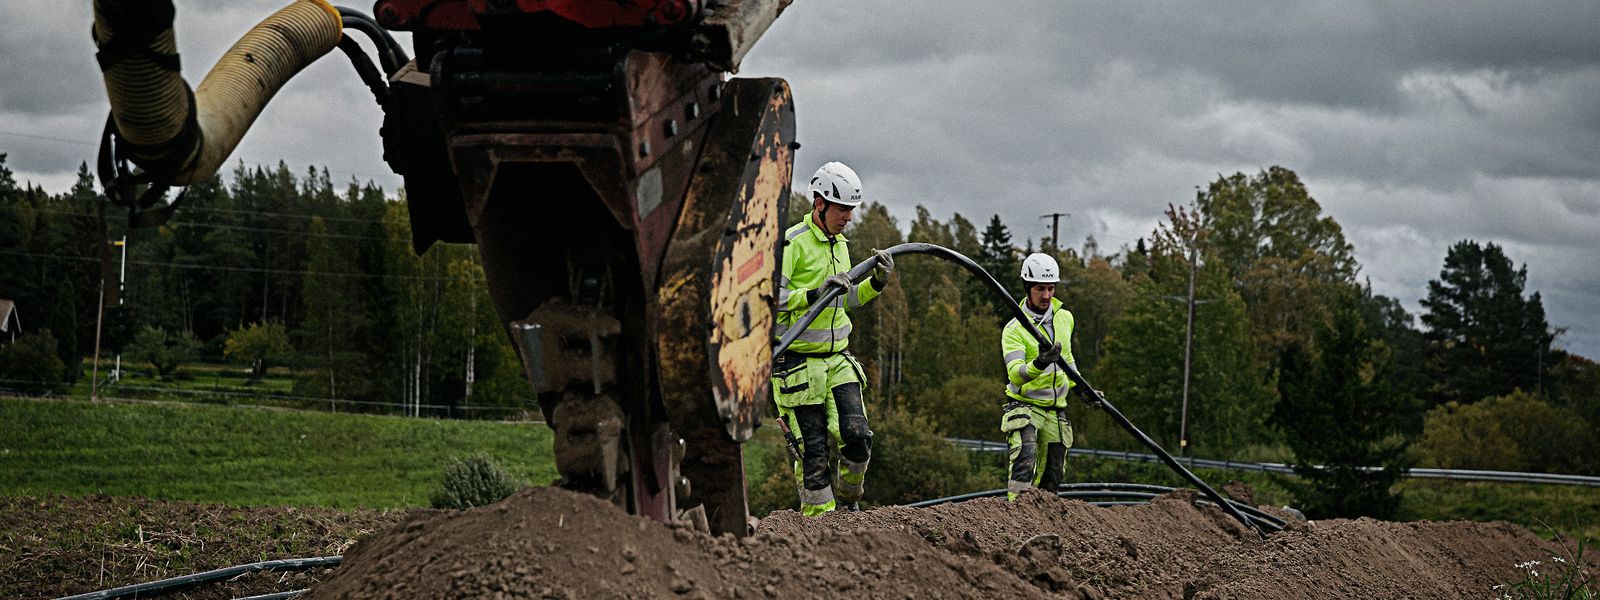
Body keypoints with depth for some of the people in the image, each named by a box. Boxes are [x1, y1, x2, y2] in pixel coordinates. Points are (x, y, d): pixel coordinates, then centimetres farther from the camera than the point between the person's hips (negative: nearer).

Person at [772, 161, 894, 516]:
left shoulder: (840, 244, 14)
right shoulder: (791, 244, -12)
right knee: (813, 449, -4)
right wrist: (814, 294, -27)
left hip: (837, 359, 6)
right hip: (798, 363, -6)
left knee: (856, 437, -7)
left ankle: (847, 499, 16)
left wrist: (876, 283, 6)